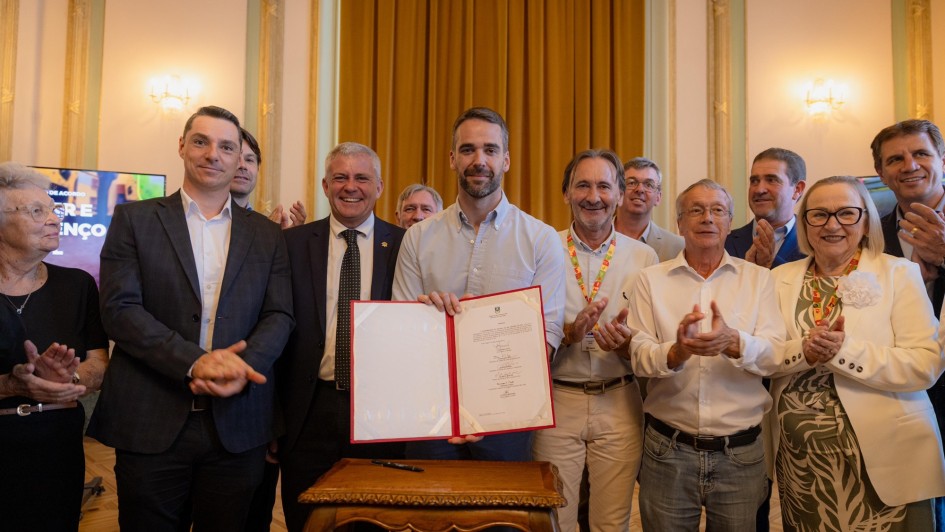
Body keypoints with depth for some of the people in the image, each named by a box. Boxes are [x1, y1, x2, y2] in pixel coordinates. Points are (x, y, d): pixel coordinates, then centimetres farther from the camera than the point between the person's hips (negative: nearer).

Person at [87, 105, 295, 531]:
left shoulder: (266, 234, 10)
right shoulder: (134, 219, 4)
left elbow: (279, 316, 4)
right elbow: (120, 308, -6)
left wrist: (242, 367, -15)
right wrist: (193, 362, -19)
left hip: (237, 427, 2)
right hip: (150, 424, -1)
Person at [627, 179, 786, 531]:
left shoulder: (758, 279, 3)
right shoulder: (651, 280, 1)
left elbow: (774, 356, -7)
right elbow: (639, 357, -7)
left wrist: (734, 343, -28)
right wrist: (677, 352, -28)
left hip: (741, 452, 1)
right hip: (667, 449, 0)